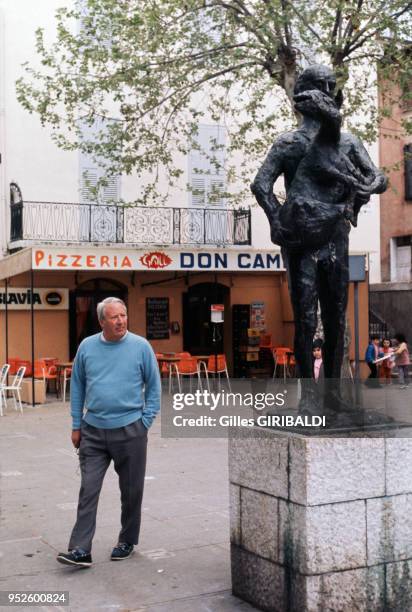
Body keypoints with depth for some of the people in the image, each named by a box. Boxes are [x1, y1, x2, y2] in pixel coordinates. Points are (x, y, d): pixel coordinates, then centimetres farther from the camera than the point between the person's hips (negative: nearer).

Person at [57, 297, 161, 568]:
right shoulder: (87, 347, 2)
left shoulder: (141, 346, -4)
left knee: (131, 491, 10)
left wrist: (145, 423, -3)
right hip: (93, 432, 2)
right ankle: (81, 550, 1)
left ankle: (127, 542, 27)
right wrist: (77, 426, 8)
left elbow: (154, 387, 2)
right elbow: (77, 386, 10)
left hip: (130, 431, -1)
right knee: (88, 490, -2)